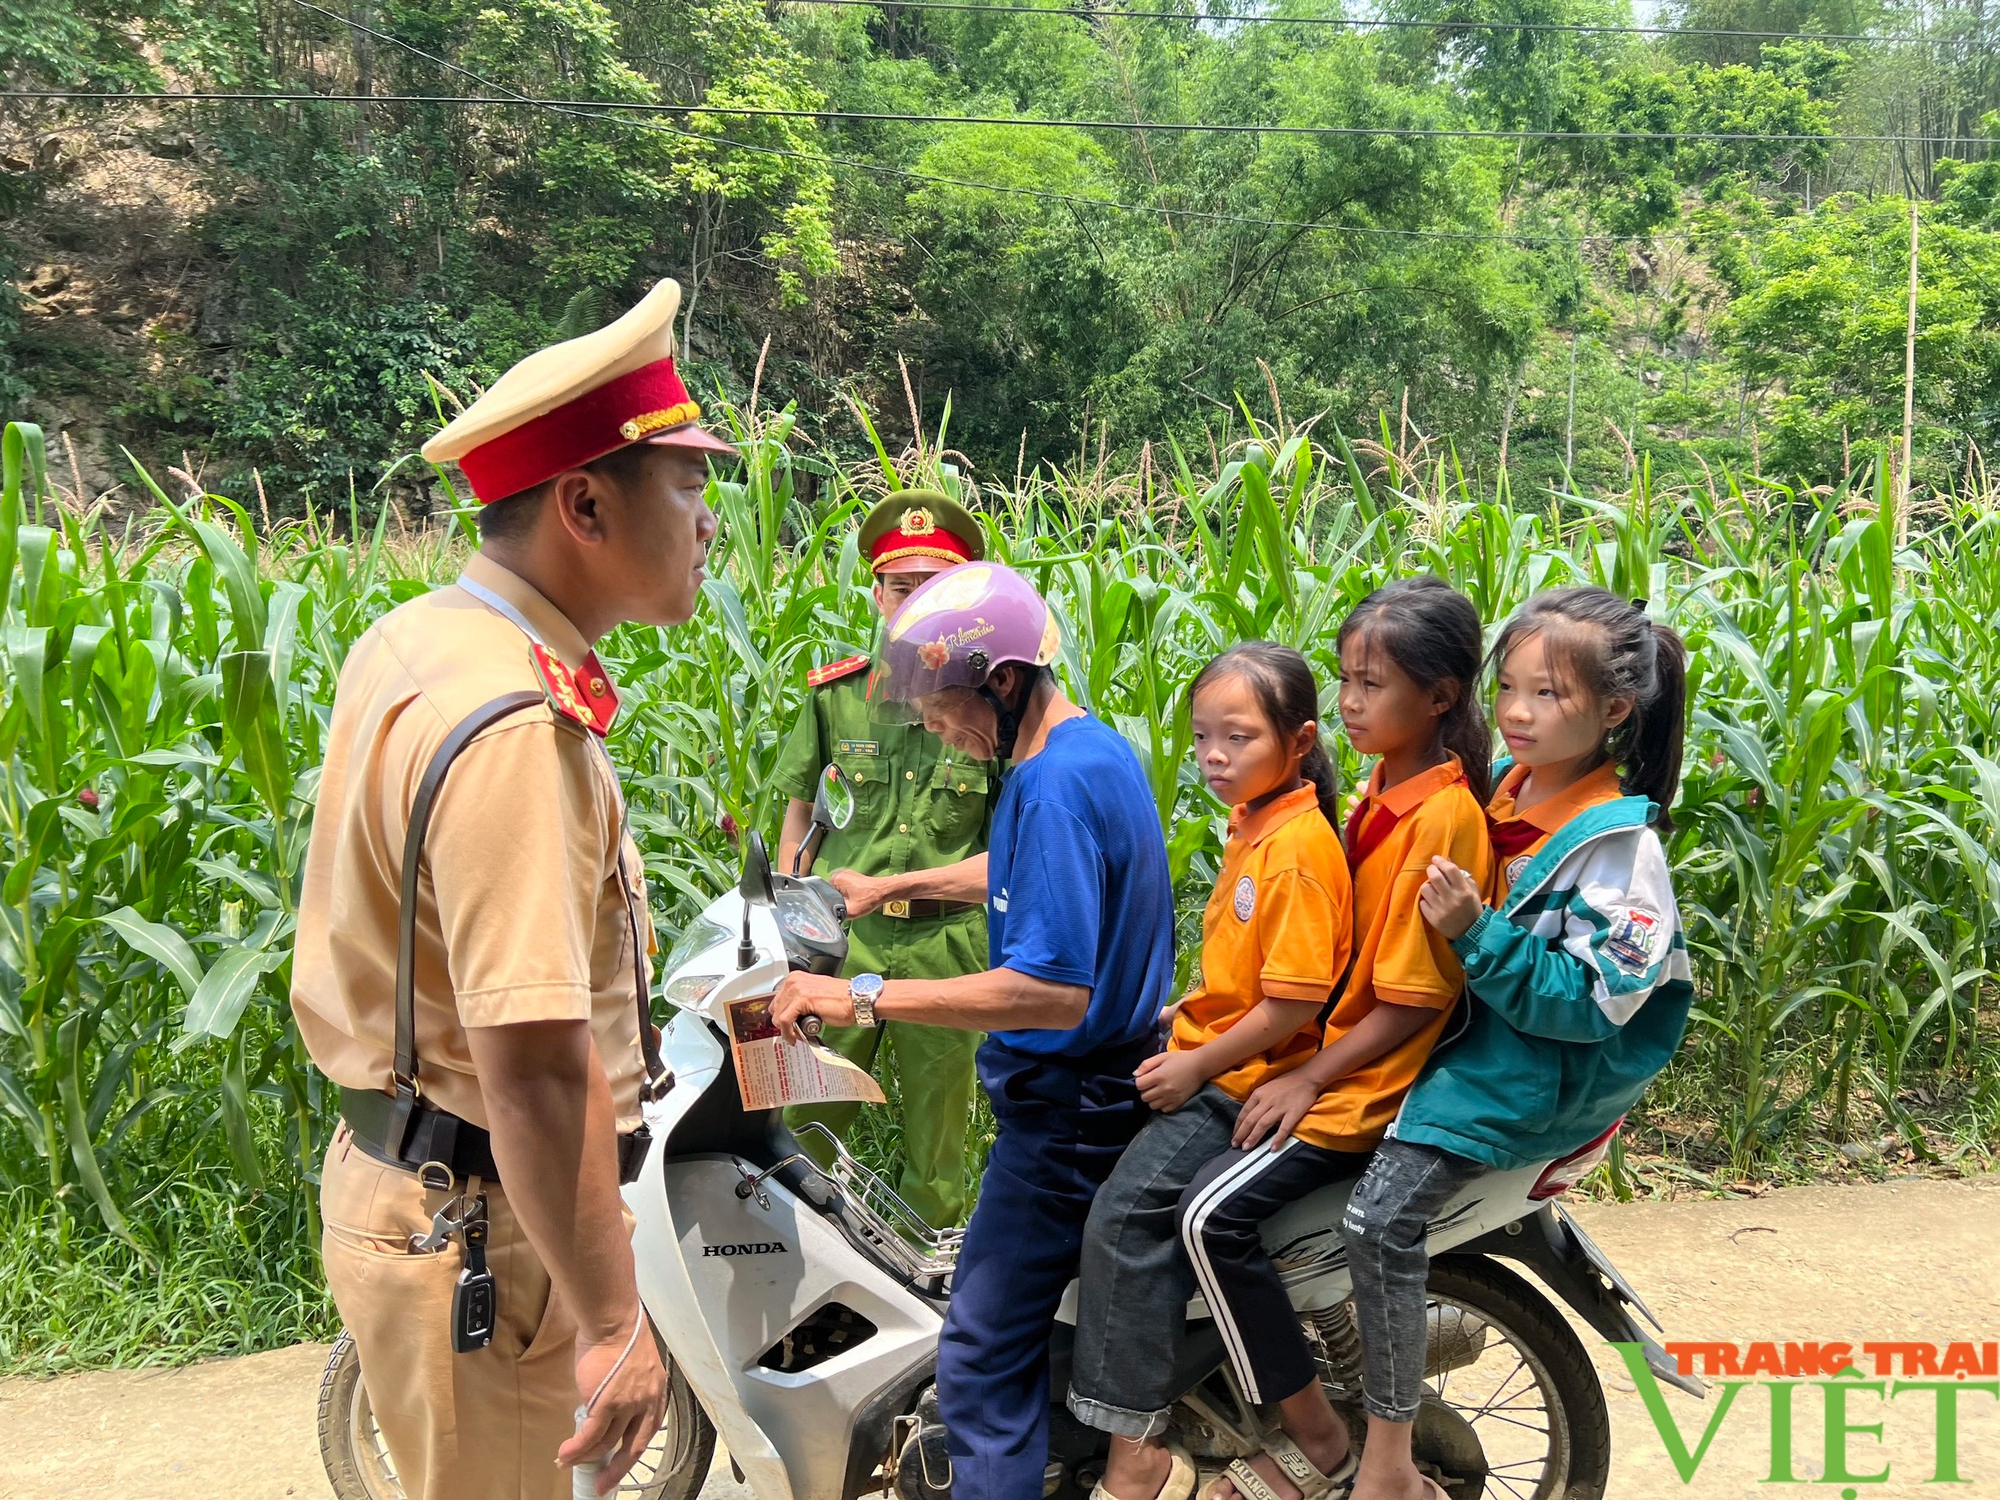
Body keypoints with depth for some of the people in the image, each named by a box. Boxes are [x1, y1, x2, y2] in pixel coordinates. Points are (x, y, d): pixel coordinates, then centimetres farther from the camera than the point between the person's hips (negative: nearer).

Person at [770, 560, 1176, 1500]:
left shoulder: (1054, 786, -25)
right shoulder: (1094, 746, 7)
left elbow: (1055, 989, -33)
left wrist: (863, 997, -32)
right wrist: (893, 887, 26)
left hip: (1066, 1107, -11)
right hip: (1110, 1081, 11)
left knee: (984, 1360, -8)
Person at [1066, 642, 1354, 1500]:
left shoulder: (1298, 848, -20)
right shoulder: (1253, 826, 11)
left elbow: (1294, 1003, -23)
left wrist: (1196, 1066, -17)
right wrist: (1186, 1015, 14)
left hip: (1247, 1084, -11)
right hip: (1207, 1062, 11)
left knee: (1128, 1210, -20)